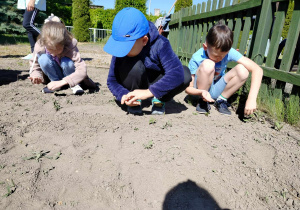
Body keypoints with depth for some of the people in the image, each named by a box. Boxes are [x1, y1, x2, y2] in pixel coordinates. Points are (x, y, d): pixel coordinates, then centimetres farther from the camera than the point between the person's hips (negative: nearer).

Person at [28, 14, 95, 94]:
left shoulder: (70, 46, -30)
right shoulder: (39, 46, -21)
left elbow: (82, 70, -38)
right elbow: (34, 65, -4)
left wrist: (61, 82, -45)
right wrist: (36, 76, -28)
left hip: (68, 76, -2)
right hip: (54, 75, 2)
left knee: (67, 62, -35)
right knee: (43, 59, -27)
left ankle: (74, 84, -9)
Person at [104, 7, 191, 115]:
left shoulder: (160, 44, -27)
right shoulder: (121, 50, -21)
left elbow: (177, 73, -38)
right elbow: (112, 80, -16)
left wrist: (148, 92, -45)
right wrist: (123, 95, -37)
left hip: (155, 84, 0)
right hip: (135, 84, 0)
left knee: (185, 74, -28)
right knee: (133, 64, -34)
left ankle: (159, 100, -5)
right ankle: (135, 100, -9)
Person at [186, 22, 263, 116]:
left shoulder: (229, 52, -18)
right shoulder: (197, 59, -23)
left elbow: (257, 70, -23)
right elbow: (188, 88, -16)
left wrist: (251, 99, -34)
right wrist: (201, 92, -39)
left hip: (215, 90, 3)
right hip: (200, 90, -3)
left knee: (242, 70, -22)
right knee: (207, 64, -33)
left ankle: (221, 100, -3)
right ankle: (202, 101, -11)